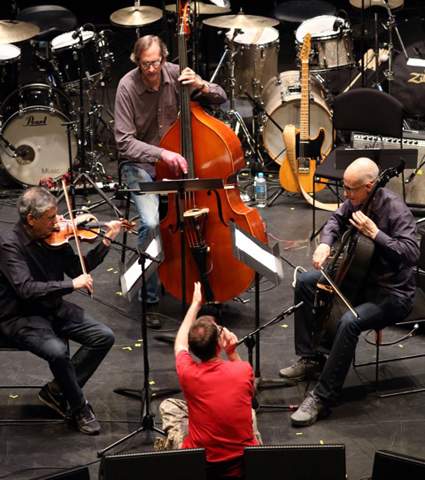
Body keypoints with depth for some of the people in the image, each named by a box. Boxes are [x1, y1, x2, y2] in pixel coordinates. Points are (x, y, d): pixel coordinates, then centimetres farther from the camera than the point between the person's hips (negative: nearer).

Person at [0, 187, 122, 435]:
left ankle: (57, 390, 4)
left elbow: (77, 268, 8)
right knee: (58, 351, -32)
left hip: (54, 309, 7)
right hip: (22, 318, -7)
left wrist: (106, 241, -1)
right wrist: (71, 285, -33)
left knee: (104, 336, -7)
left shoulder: (53, 236, -1)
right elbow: (26, 289, -32)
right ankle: (79, 407, -5)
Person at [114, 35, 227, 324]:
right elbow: (125, 142, -19)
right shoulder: (128, 86, -16)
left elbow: (221, 98, 3)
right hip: (140, 165, -4)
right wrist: (161, 154, -33)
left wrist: (202, 86, -19)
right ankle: (150, 298, -12)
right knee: (151, 222, -28)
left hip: (173, 159, 4)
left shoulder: (174, 74, -6)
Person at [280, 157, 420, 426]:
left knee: (349, 322, -33)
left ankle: (321, 399, -23)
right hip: (360, 278, 9)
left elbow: (412, 253, -34)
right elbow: (337, 220, 18)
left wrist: (375, 233, -38)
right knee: (306, 283, 9)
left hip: (392, 293, -9)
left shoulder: (395, 210, -25)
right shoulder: (357, 201, -3)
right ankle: (311, 359, 17)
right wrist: (326, 244, -2)